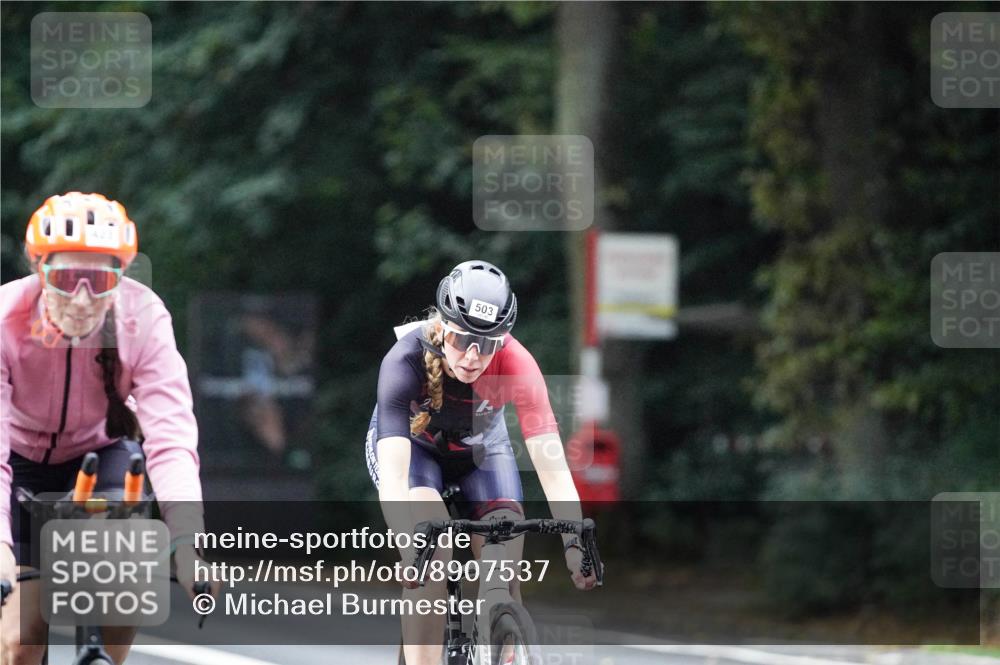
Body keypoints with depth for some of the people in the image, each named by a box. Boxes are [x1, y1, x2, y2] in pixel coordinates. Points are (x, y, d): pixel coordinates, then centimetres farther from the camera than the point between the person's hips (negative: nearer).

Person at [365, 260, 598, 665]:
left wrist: (574, 543, -51)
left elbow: (551, 463, -38)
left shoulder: (516, 366, -33)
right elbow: (393, 471, -45)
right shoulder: (405, 362, -37)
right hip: (412, 444, -2)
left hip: (480, 448, 2)